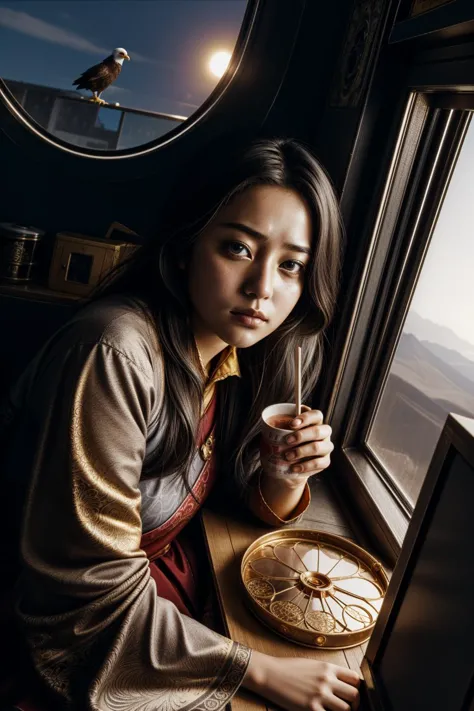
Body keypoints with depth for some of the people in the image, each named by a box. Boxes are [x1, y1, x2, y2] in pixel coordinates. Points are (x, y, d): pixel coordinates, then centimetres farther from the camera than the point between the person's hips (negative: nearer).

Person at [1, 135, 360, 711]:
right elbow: (93, 596, -26)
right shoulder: (114, 356, -32)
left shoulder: (251, 354, -8)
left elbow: (259, 508, 3)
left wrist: (291, 474, -19)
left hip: (168, 566, 7)